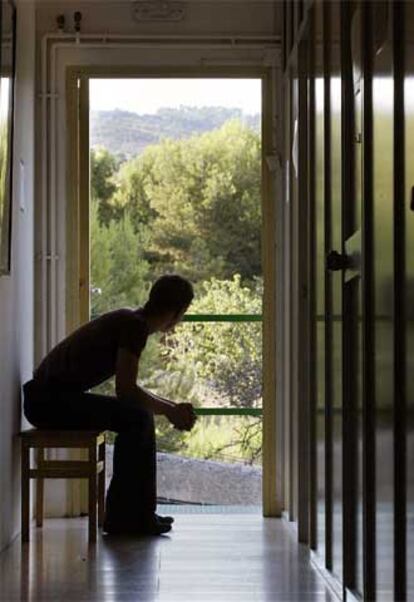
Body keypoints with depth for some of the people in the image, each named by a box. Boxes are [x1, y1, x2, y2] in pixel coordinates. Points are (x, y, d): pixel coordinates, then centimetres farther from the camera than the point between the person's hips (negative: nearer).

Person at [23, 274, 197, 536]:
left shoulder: (131, 320, 14)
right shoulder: (135, 326, -15)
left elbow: (130, 388, 23)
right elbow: (125, 390, -19)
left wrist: (173, 407, 15)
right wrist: (171, 410, -6)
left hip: (50, 398, 10)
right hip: (48, 400, -10)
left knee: (141, 415, 11)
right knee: (136, 418, -18)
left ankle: (140, 513, 12)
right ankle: (122, 518, -10)